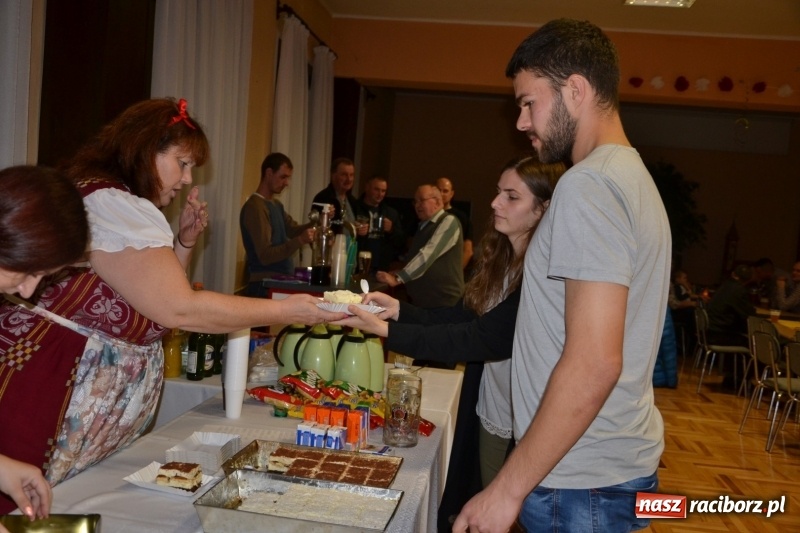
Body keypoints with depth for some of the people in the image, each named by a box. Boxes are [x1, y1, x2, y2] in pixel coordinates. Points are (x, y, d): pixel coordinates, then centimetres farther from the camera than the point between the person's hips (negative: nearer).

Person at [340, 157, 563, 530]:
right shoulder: (498, 258, 2)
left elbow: (480, 338, -28)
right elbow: (462, 317, 7)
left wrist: (387, 331, -27)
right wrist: (399, 309, -7)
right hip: (487, 419, 7)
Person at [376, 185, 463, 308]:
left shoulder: (449, 222, -11)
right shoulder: (423, 225, 16)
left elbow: (428, 254, -22)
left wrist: (398, 278, -26)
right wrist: (399, 272, 9)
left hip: (442, 301, -7)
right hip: (420, 299, 8)